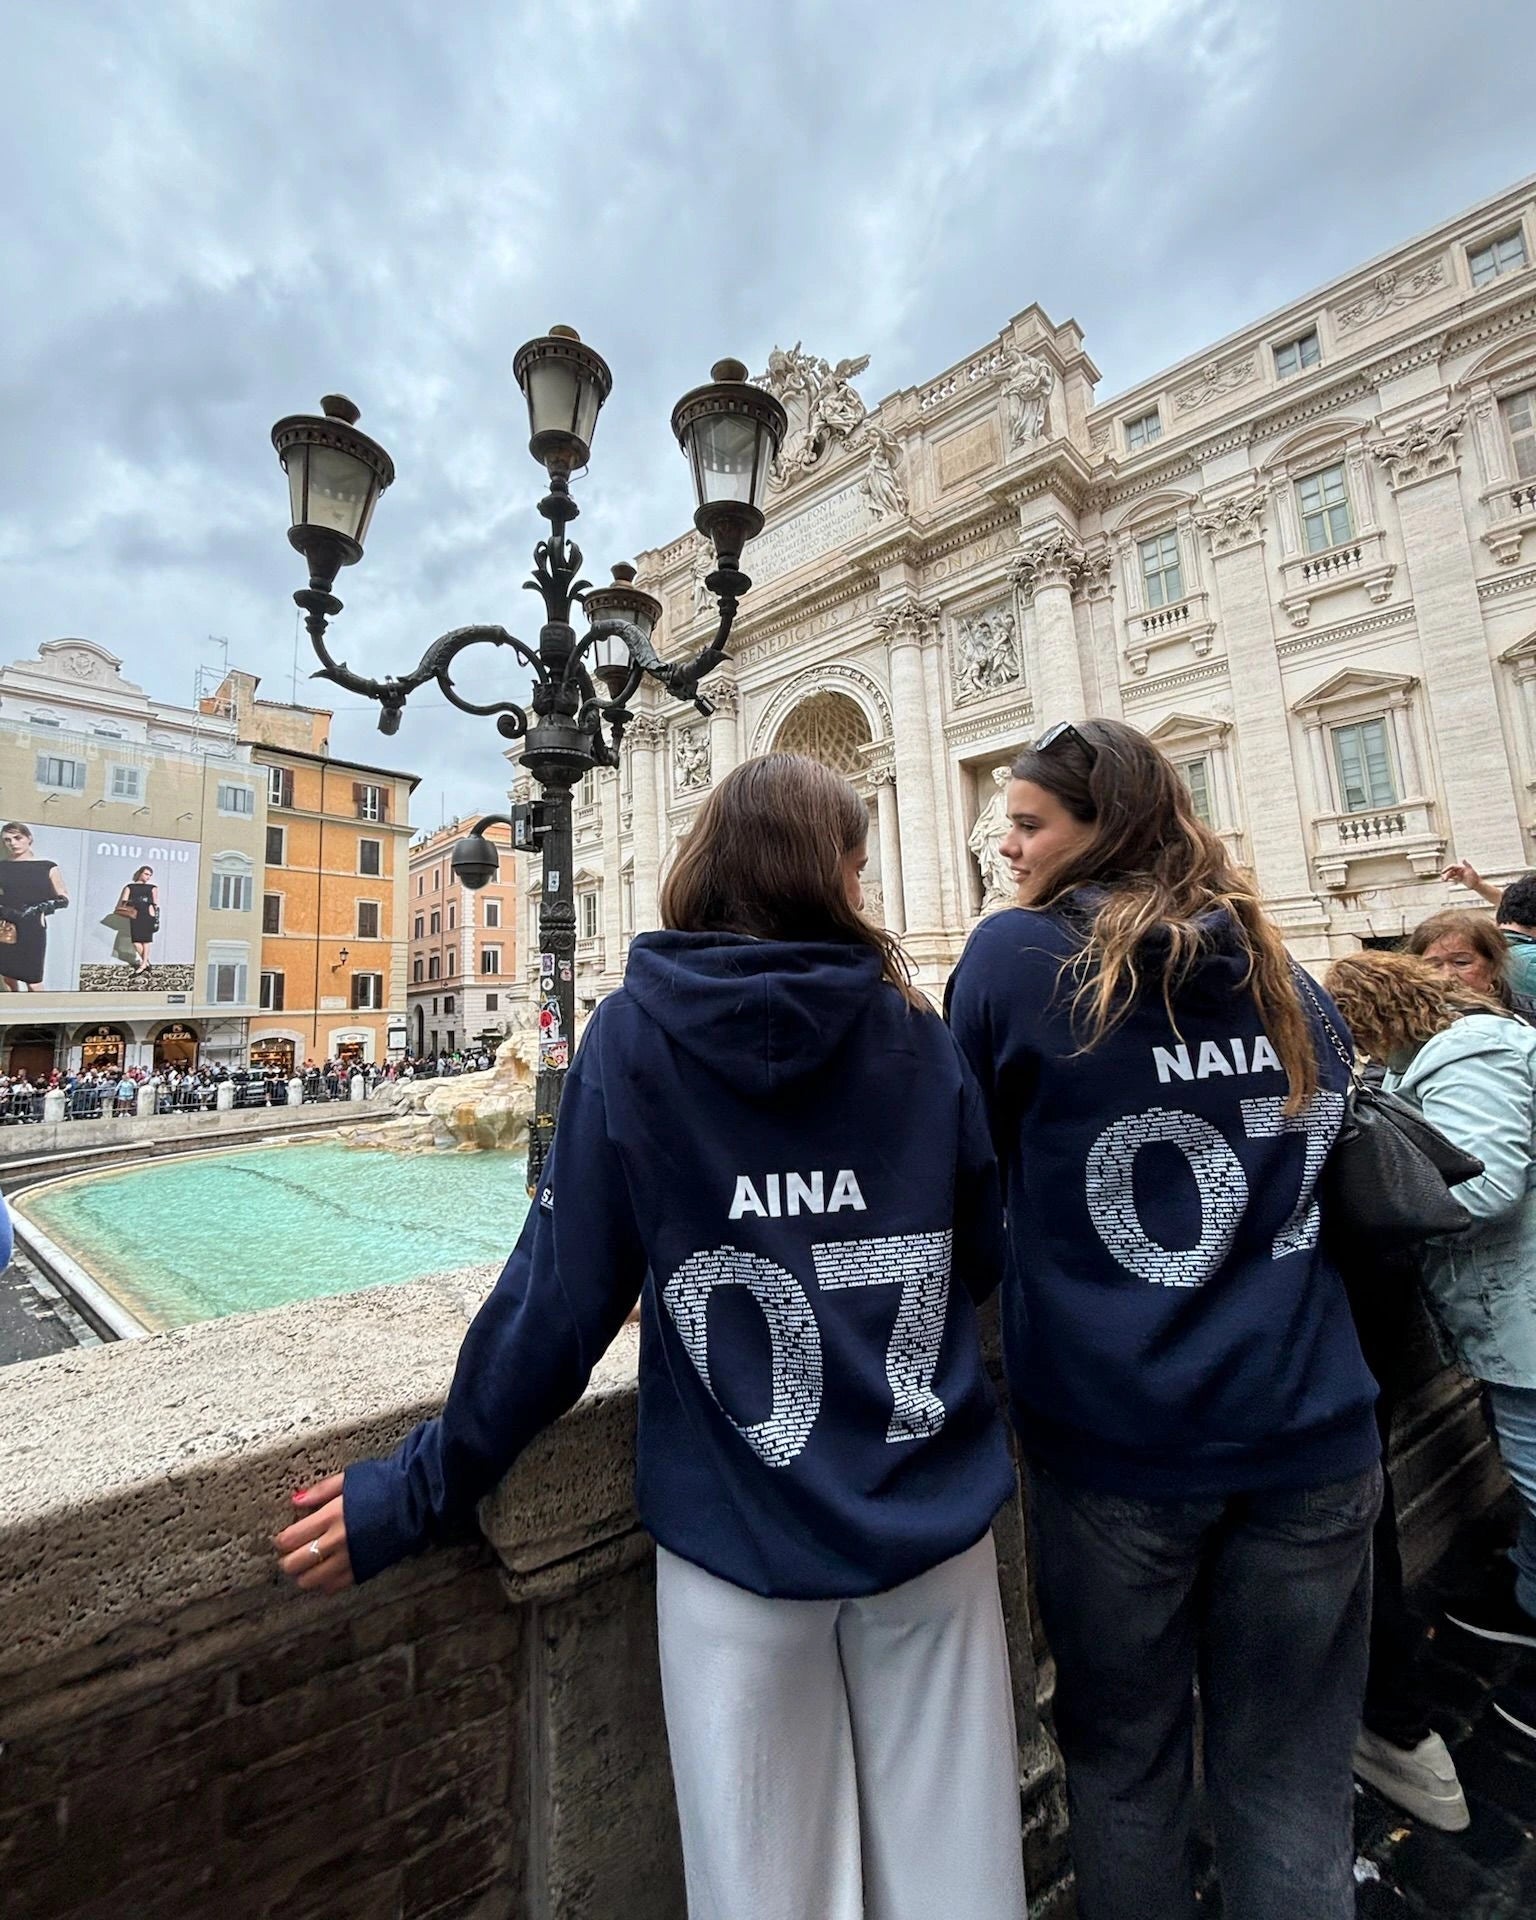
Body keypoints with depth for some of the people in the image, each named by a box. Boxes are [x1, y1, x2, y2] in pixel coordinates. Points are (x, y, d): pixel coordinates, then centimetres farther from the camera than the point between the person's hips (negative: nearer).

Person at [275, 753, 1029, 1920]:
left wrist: (418, 1493, 2)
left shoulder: (635, 1036, -10)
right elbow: (988, 1260, 1)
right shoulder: (915, 1031, -6)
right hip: (932, 1520, 2)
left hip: (741, 1541, -1)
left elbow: (559, 1299, -11)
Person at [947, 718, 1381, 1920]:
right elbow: (1323, 1147, 19)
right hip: (1308, 1425, 4)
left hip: (1118, 1431, -4)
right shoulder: (1275, 970, 6)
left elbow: (973, 1158, 0)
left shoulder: (1016, 955, -10)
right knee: (1291, 1780, 20)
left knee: (1124, 1762, 19)